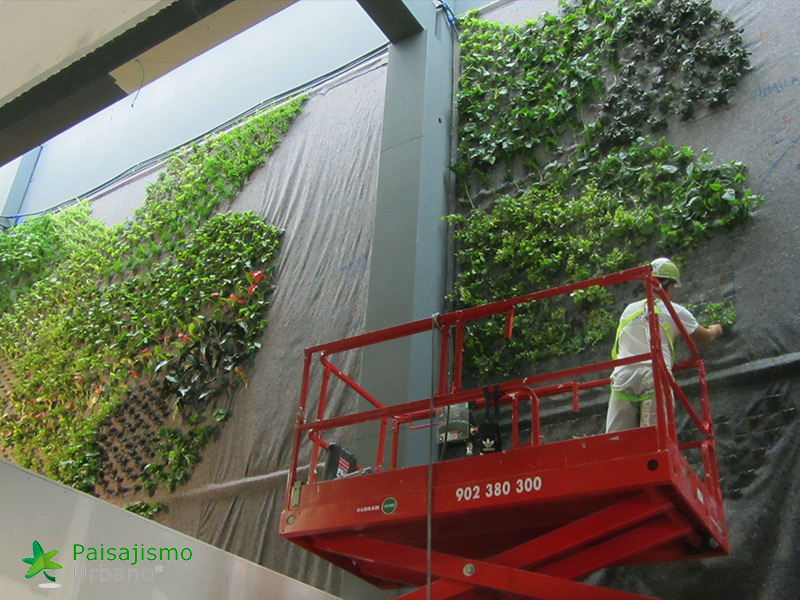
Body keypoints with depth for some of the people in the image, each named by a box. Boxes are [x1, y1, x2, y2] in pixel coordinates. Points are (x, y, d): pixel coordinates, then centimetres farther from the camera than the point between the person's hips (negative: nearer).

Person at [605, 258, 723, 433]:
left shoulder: (629, 310, 20)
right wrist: (715, 330, 49)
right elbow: (703, 337, 24)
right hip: (655, 380, -3)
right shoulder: (675, 311, 10)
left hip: (623, 380, 3)